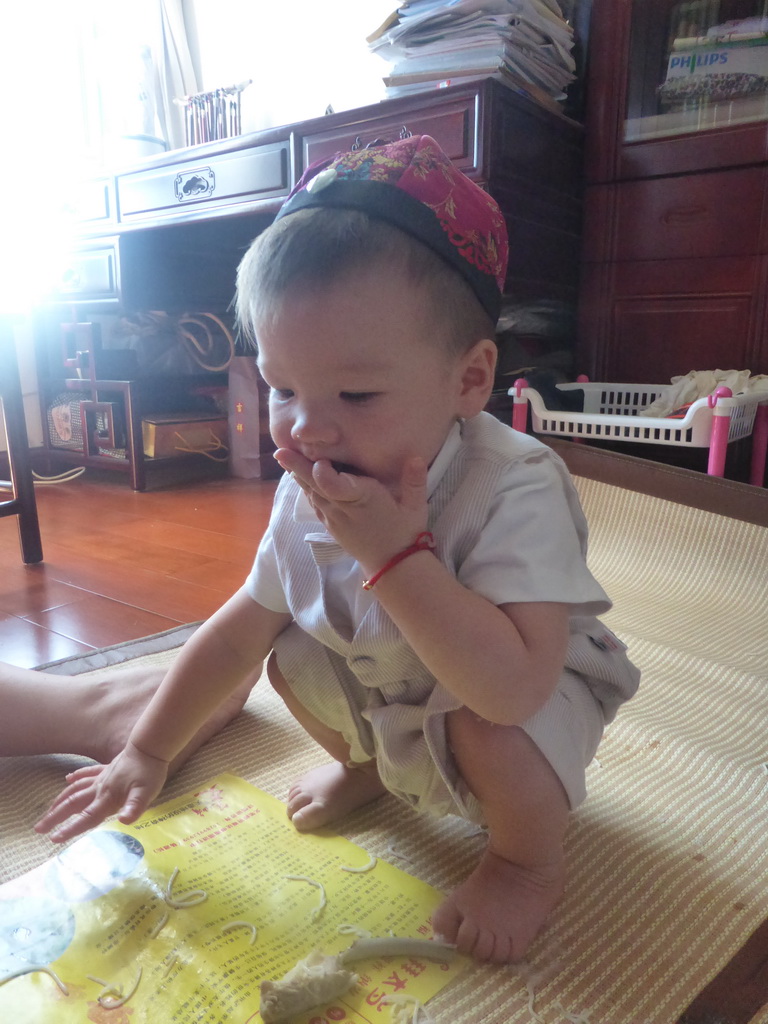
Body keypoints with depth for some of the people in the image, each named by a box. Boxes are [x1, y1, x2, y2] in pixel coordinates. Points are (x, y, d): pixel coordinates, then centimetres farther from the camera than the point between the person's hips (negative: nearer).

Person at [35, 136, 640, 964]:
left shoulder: (515, 490, -37)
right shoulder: (307, 495, -17)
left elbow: (514, 688, -47)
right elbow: (237, 632, -5)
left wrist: (395, 554, -47)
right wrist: (147, 753, 1)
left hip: (543, 699, -5)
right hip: (389, 693, 6)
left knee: (487, 726, -33)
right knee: (293, 657, -5)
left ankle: (529, 863, 3)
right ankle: (365, 767, 27)